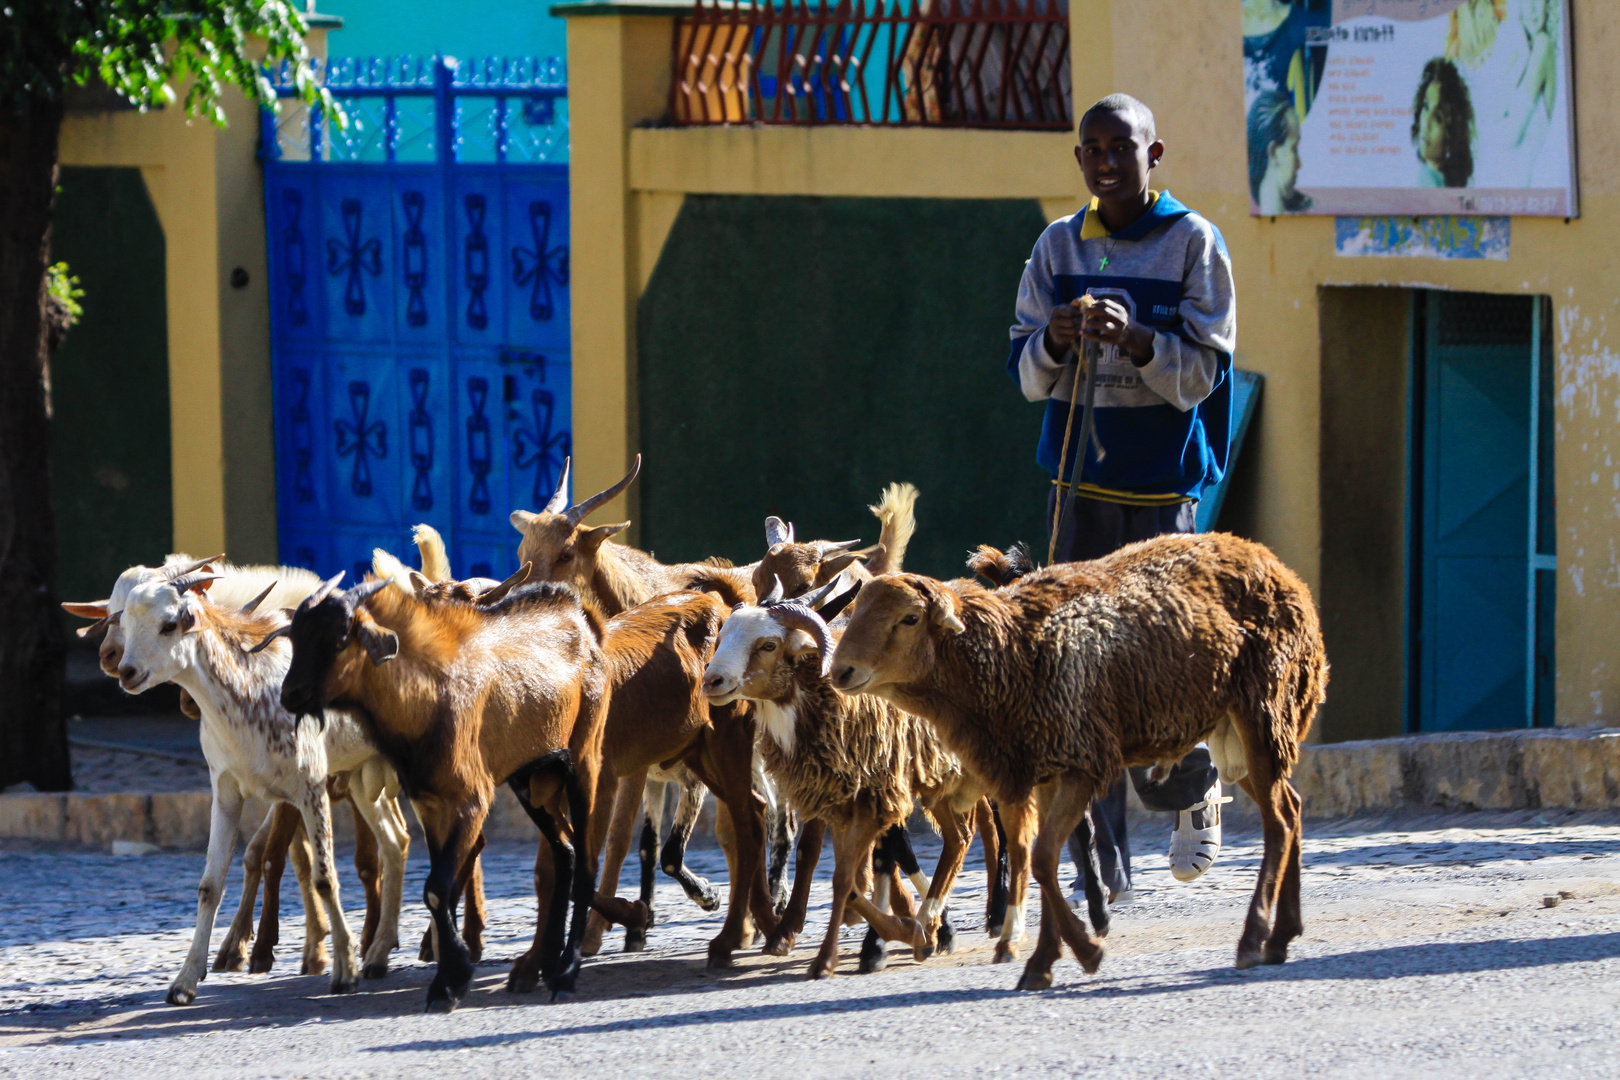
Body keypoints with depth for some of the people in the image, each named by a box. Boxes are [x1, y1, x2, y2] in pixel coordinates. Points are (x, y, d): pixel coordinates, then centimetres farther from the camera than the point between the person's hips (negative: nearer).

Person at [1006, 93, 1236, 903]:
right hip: (1079, 475, 3)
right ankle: (1103, 860, 1)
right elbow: (1027, 376, 6)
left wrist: (1134, 340, -23)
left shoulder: (1192, 243, -2)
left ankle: (1195, 792, 26)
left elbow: (1204, 373, -7)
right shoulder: (1059, 247, 9)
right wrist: (1055, 341, -16)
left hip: (1162, 482, -3)